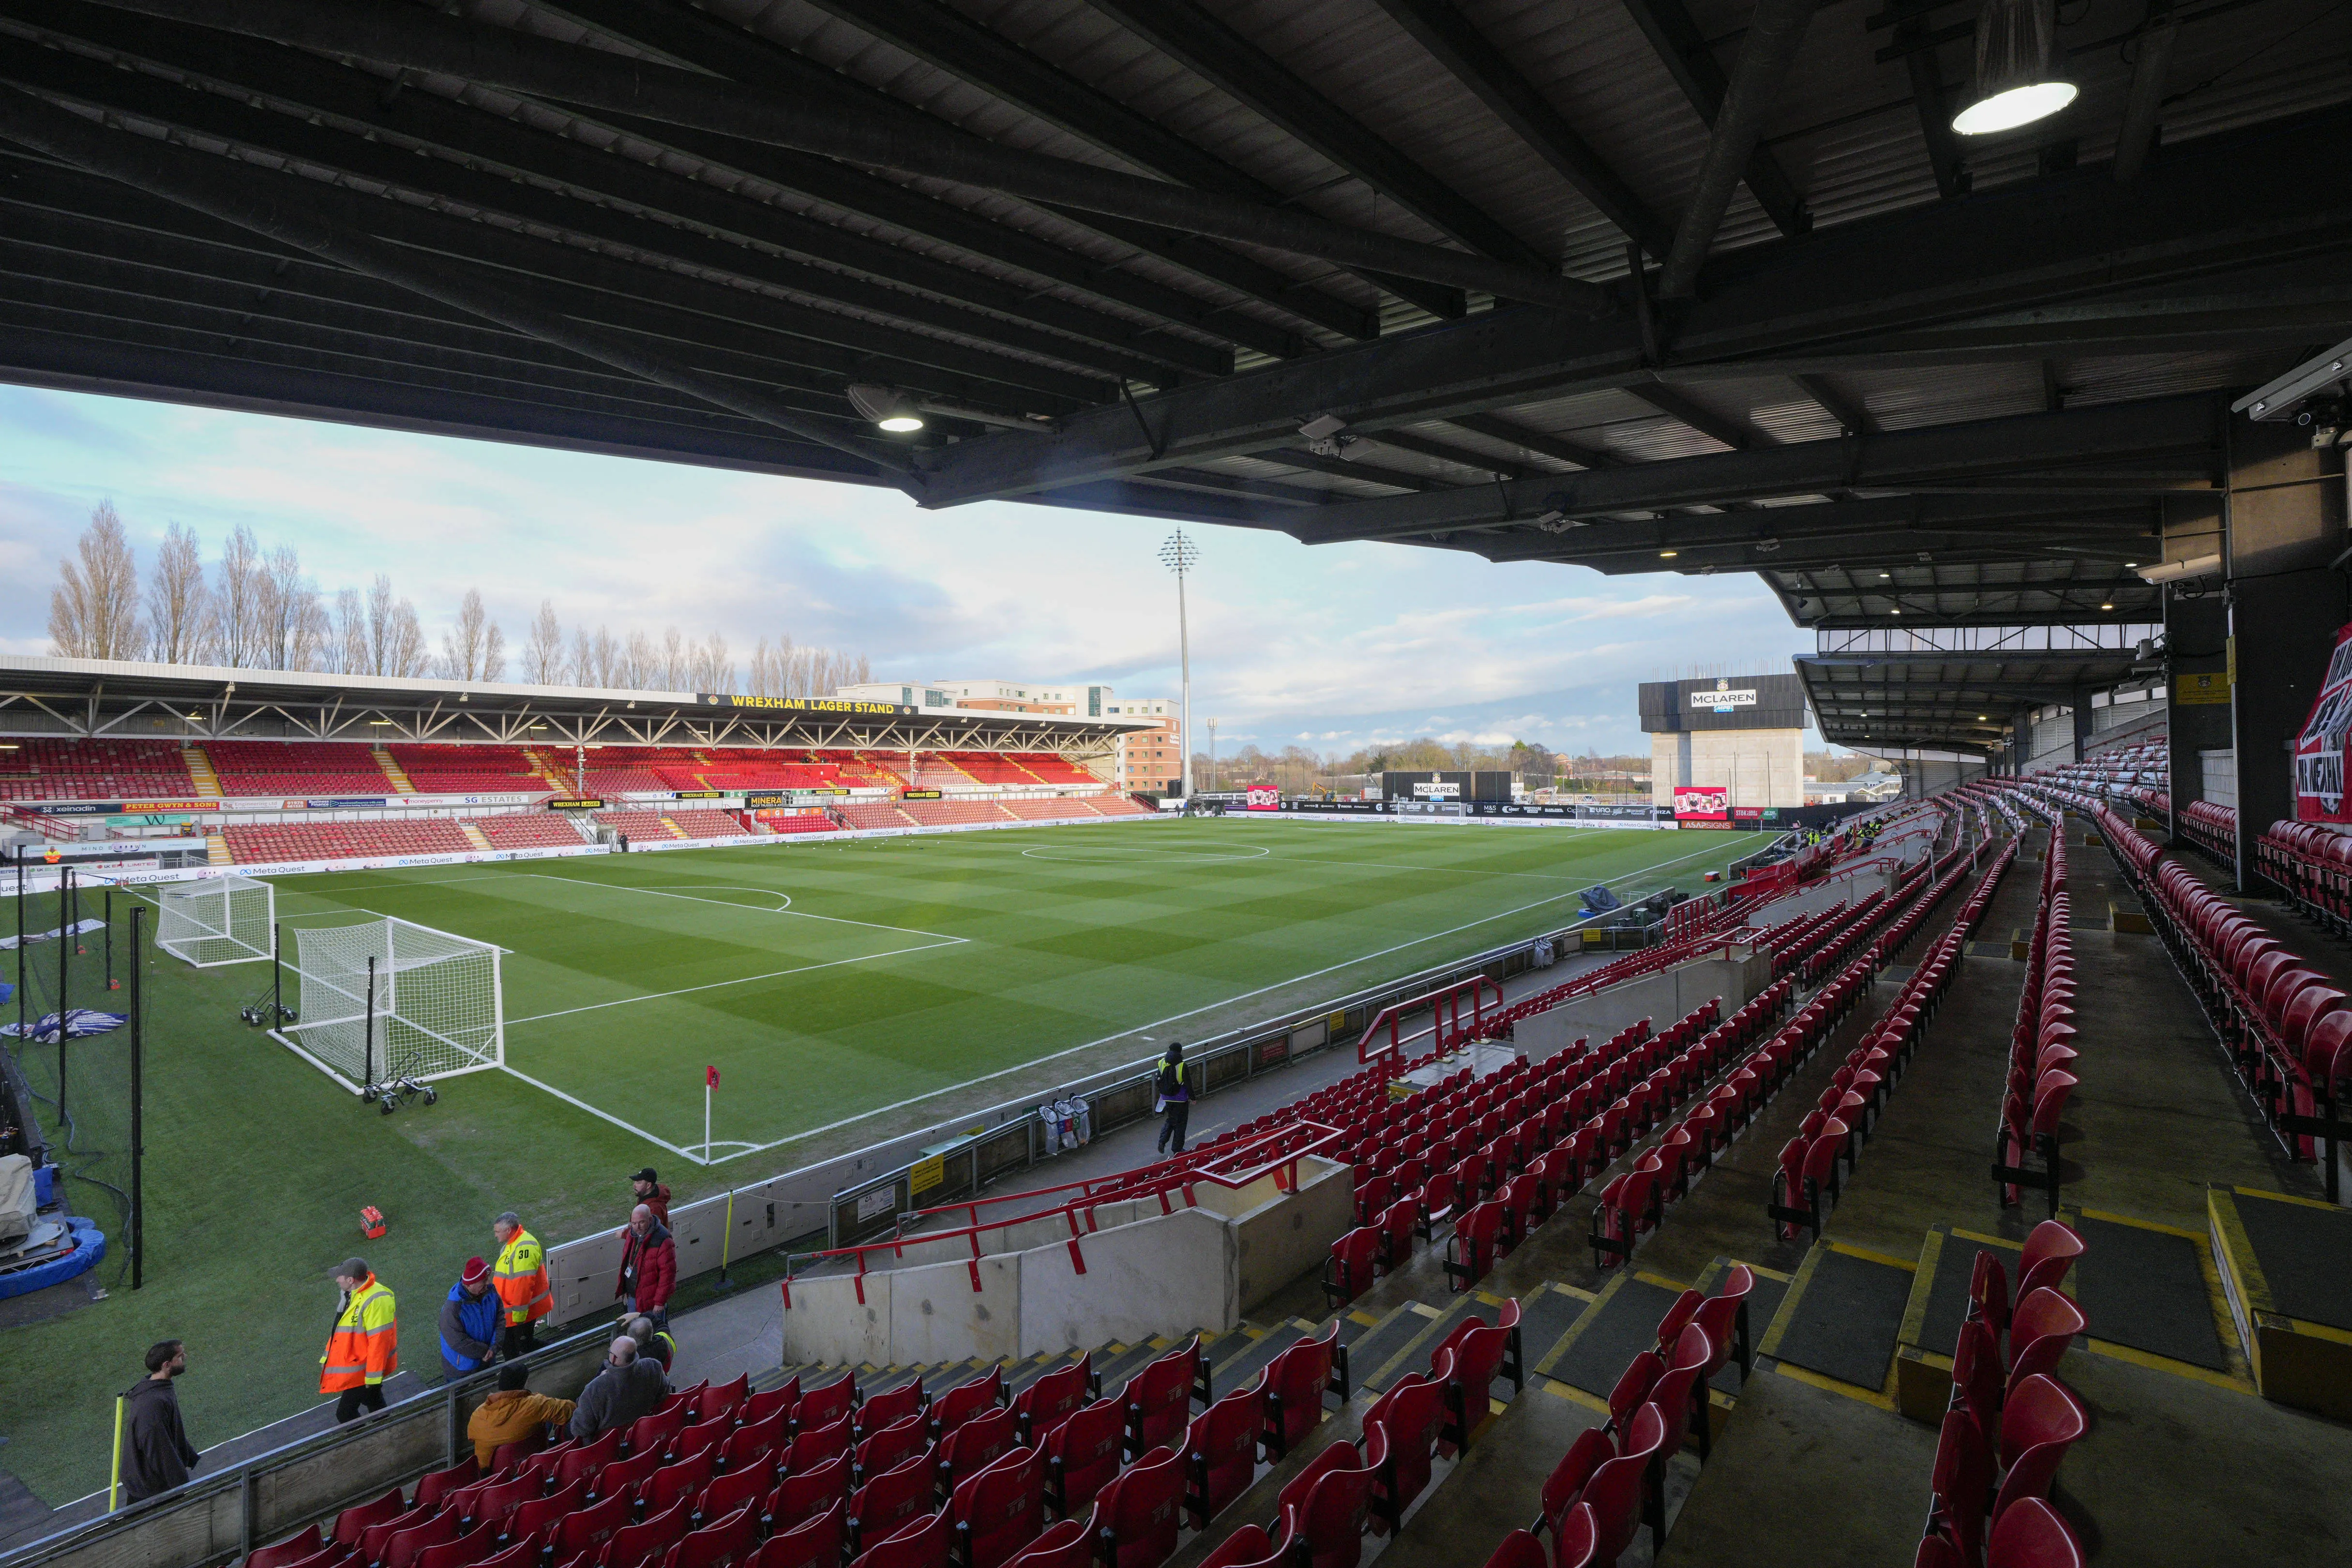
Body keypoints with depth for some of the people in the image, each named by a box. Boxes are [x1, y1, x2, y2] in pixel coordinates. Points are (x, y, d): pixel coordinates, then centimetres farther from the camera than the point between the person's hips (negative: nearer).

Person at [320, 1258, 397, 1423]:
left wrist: (373, 1377, -22)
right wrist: (327, 1358, 19)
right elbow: (340, 1329, 17)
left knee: (345, 1413, -3)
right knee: (375, 1405, 23)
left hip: (363, 1368, -10)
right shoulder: (352, 1294, 4)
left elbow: (379, 1341, -27)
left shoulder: (376, 1302, -30)